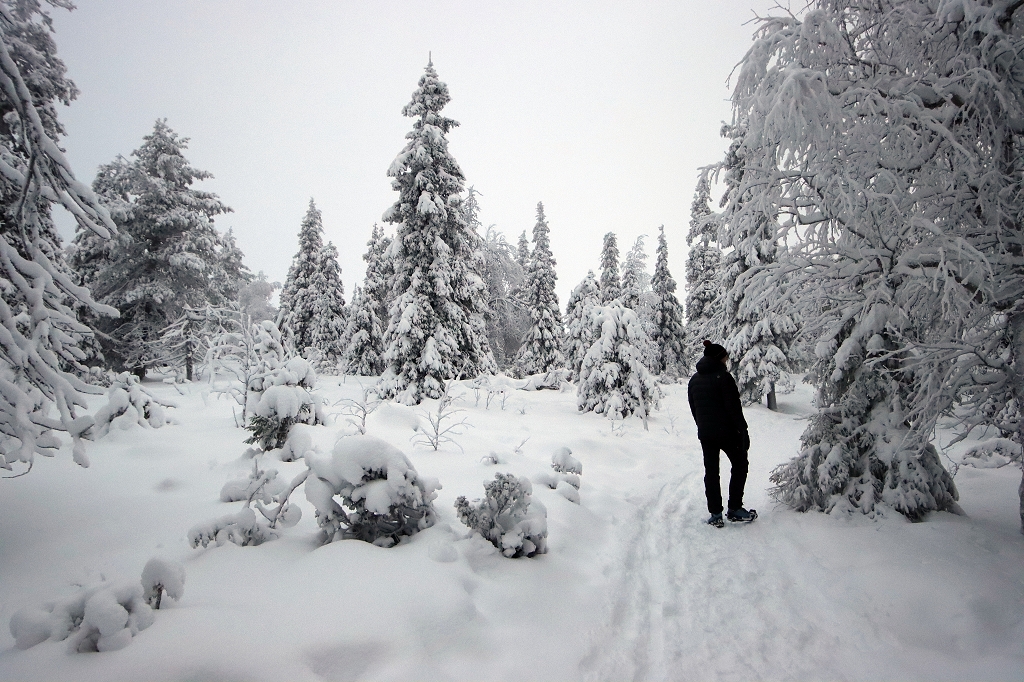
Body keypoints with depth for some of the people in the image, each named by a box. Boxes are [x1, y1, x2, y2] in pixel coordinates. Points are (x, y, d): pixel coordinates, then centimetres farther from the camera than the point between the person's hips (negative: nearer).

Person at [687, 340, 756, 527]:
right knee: (740, 465, 13)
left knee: (711, 471, 9)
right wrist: (743, 431, -9)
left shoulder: (694, 380, 8)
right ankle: (734, 509, 11)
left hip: (705, 434, 6)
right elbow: (734, 408, -15)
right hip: (727, 432, -5)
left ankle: (715, 514, 9)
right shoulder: (723, 377, -14)